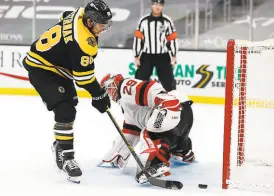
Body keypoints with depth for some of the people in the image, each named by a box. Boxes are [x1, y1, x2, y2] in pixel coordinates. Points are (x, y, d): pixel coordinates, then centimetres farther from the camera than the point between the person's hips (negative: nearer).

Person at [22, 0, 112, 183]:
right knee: (66, 110, -20)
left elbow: (66, 17, 19)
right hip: (41, 68, -11)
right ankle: (66, 157, -17)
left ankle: (60, 144, 39)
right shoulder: (81, 40, -33)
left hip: (55, 64, 11)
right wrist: (99, 95, -14)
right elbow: (84, 74, -25)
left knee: (69, 103, 21)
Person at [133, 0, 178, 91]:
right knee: (140, 80, -1)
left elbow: (172, 39, 3)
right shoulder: (143, 20, -2)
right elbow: (138, 39, 0)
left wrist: (173, 56, -1)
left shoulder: (167, 21, 0)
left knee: (168, 81, 0)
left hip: (163, 56, 0)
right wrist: (136, 56, -2)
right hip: (146, 56, 0)